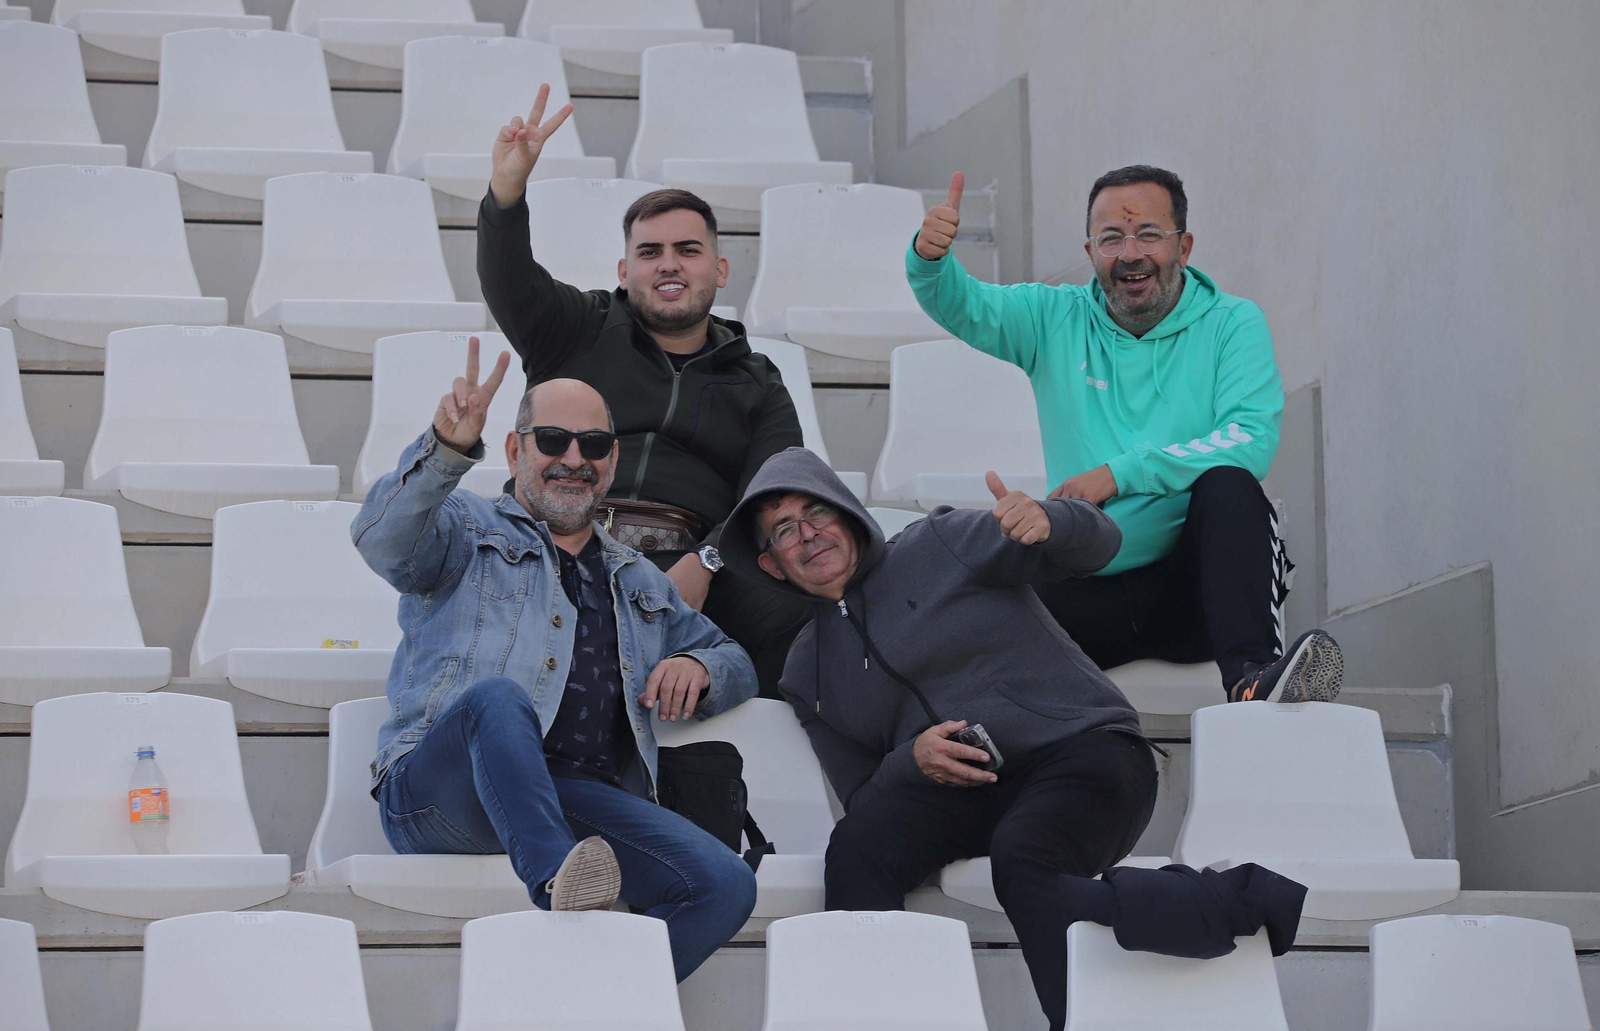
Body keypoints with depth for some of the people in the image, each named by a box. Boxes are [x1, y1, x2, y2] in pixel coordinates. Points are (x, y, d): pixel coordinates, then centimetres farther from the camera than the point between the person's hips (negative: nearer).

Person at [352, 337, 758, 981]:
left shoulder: (640, 586, 34)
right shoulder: (466, 530, 20)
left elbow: (737, 665, 42)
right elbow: (382, 541, -3)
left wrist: (697, 667, 15)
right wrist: (447, 447, -22)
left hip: (584, 801, 4)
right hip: (438, 782, -4)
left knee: (725, 885, -24)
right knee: (496, 696, -41)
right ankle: (557, 883, -59)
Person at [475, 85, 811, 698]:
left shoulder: (757, 385, 23)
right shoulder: (583, 331, 22)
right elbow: (508, 283, 2)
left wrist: (704, 563, -14)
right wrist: (507, 190, -19)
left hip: (691, 571, 1)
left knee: (791, 606, -32)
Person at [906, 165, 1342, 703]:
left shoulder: (1232, 323, 6)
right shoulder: (1056, 320, 15)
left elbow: (1252, 441, -10)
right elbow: (960, 305, -1)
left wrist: (1121, 473, -18)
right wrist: (929, 255, -26)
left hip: (1196, 580, 0)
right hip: (1088, 590, 0)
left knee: (1227, 482, -34)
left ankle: (1252, 677, -46)